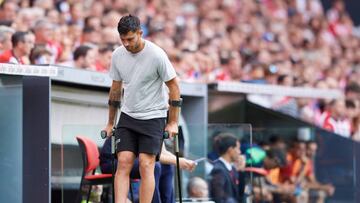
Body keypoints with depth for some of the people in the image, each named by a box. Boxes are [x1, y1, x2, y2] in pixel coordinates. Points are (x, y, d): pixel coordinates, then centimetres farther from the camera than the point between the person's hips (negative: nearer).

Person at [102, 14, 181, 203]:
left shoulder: (156, 55, -16)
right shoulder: (118, 55, 0)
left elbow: (174, 86, -8)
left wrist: (173, 122, -8)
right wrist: (110, 123, 16)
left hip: (153, 117, -4)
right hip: (127, 116, 4)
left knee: (146, 166, -9)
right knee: (123, 163, -7)